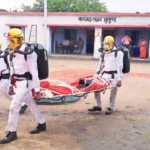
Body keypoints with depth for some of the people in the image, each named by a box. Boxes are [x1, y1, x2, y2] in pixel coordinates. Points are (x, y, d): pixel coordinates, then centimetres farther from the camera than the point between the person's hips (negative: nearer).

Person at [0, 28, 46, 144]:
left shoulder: (28, 52, -18)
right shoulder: (12, 53, 8)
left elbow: (34, 72, -19)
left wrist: (37, 89, -18)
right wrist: (11, 85, 19)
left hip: (26, 82, -9)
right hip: (19, 83, 9)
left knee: (14, 106, -12)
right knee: (31, 104, 19)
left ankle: (11, 133, -2)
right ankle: (42, 124, 35)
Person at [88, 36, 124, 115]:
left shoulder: (118, 53, -6)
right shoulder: (104, 54, 14)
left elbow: (120, 67, -11)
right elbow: (100, 66, 19)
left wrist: (119, 79, -16)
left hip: (114, 76, -6)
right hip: (105, 75, 6)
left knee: (113, 92, 0)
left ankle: (111, 108, 15)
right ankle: (98, 106, 13)